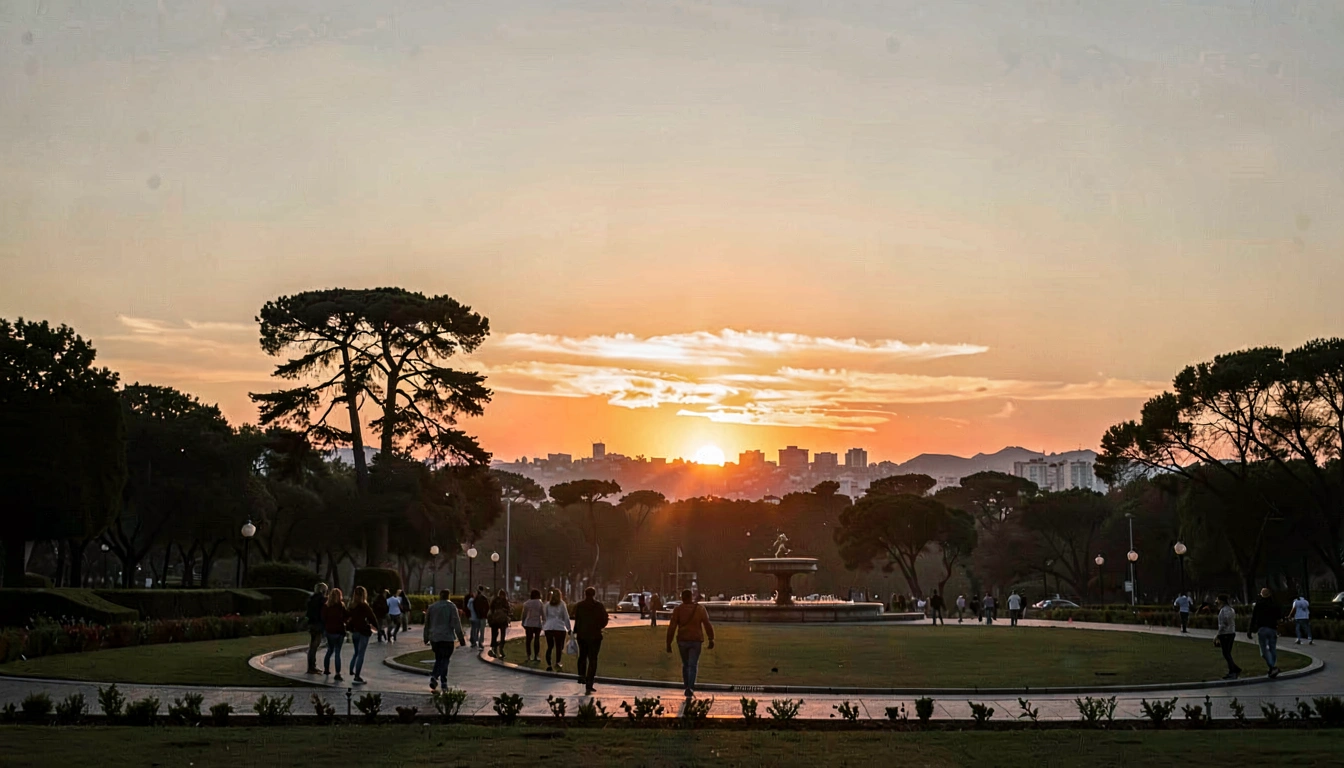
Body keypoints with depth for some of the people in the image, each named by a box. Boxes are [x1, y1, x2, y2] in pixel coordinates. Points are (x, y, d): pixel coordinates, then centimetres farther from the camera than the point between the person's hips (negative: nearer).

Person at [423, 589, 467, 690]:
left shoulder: (431, 607, 11)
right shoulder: (451, 607, -3)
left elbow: (427, 624, 18)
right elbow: (456, 624, -7)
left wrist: (426, 639, 27)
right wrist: (461, 639, -4)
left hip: (434, 638, 5)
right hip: (446, 638, -5)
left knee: (439, 659, 14)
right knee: (445, 659, -1)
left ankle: (444, 683, 5)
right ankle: (435, 676, -23)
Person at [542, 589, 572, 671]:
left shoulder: (547, 604, 8)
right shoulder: (562, 604, 2)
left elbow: (544, 617, 10)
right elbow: (566, 617, 3)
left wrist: (543, 627, 19)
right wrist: (568, 628, 9)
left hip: (548, 628, 2)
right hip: (560, 628, -2)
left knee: (549, 646, 10)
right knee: (559, 647, -1)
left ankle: (548, 664, 5)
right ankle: (557, 662, -19)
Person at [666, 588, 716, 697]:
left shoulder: (677, 610, -6)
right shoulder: (700, 608, -3)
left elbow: (671, 627, -9)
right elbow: (707, 625, -4)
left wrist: (668, 643, -3)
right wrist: (711, 639, 4)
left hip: (682, 640, 1)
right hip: (696, 640, -1)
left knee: (685, 664, 18)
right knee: (693, 665, 1)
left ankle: (687, 687, 22)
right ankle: (690, 688, -17)